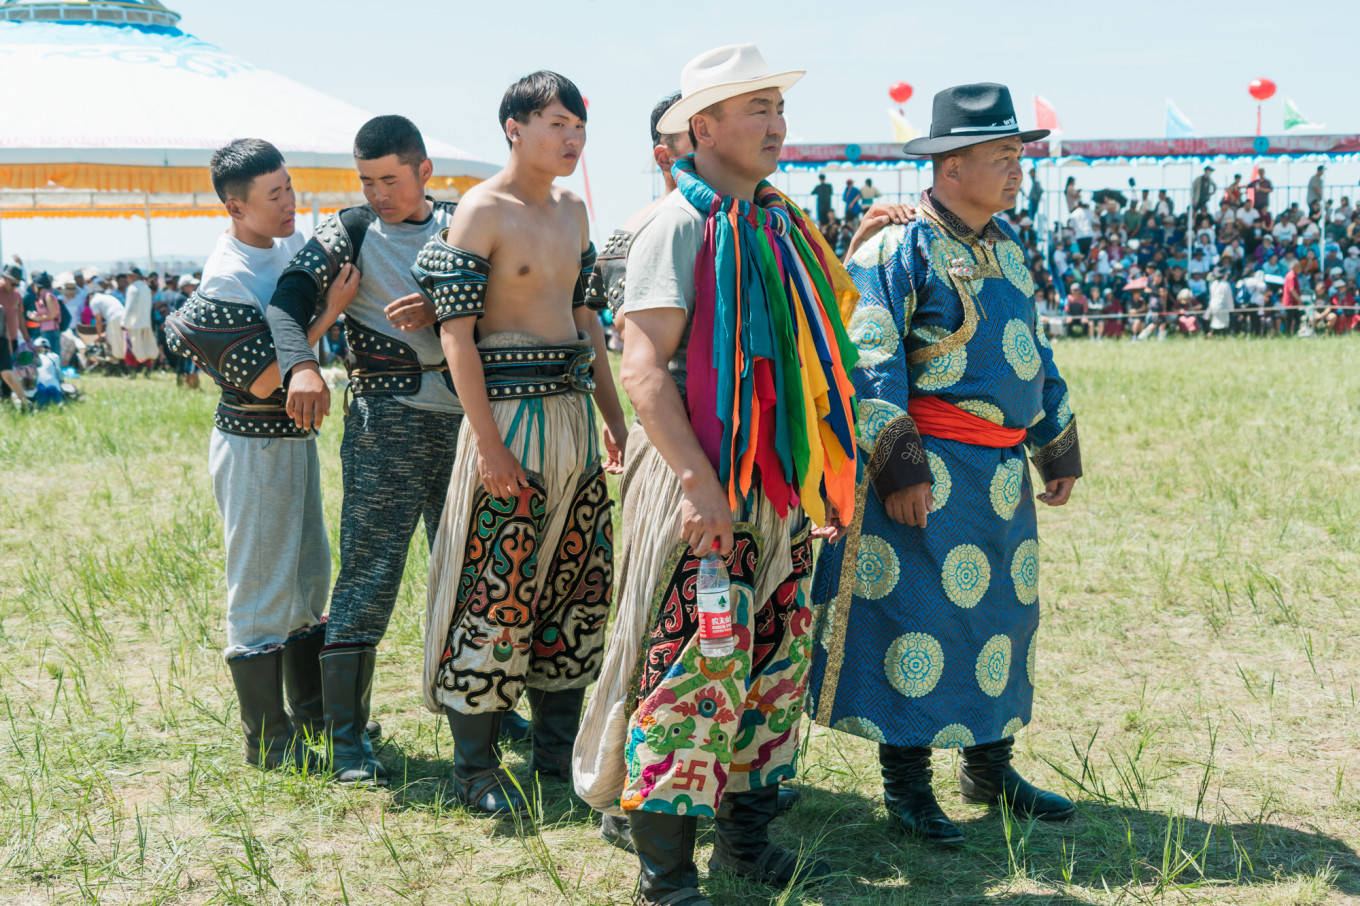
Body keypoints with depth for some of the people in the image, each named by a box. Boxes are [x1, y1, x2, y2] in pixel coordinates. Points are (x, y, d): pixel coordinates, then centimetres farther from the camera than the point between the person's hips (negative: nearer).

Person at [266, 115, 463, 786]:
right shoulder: (351, 232, 3)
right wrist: (301, 365, -27)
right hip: (386, 420, -4)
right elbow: (289, 299, -8)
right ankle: (348, 737, -3)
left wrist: (439, 313, -16)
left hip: (463, 415, 4)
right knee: (369, 571, -8)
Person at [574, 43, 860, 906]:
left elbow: (824, 328, 24)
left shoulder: (780, 223, 14)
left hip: (780, 484, 8)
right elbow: (643, 367, -18)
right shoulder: (680, 225, -10)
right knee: (695, 671, -6)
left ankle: (747, 834, 27)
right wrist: (698, 481, -22)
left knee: (775, 663, 13)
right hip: (703, 482, -8)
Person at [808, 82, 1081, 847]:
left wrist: (1059, 447, 22)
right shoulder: (899, 249, -11)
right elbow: (868, 367, -15)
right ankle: (906, 784, 9)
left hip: (1003, 467, 8)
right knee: (917, 612, -3)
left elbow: (1033, 351, 23)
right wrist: (896, 464, -20)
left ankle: (990, 767, 28)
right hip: (928, 472, -8)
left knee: (1004, 610, 13)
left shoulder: (1007, 246, 14)